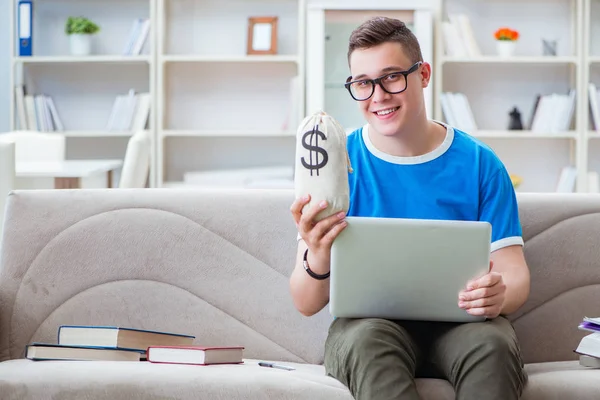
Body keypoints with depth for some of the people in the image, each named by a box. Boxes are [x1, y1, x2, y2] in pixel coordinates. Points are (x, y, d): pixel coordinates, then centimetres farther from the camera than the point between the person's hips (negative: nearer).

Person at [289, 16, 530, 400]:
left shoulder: (479, 164, 3)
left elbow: (515, 274, 2)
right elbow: (307, 304, -4)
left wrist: (499, 295, -24)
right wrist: (317, 260, -29)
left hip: (459, 324, 1)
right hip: (368, 320, -1)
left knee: (492, 342, -34)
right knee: (367, 337, -36)